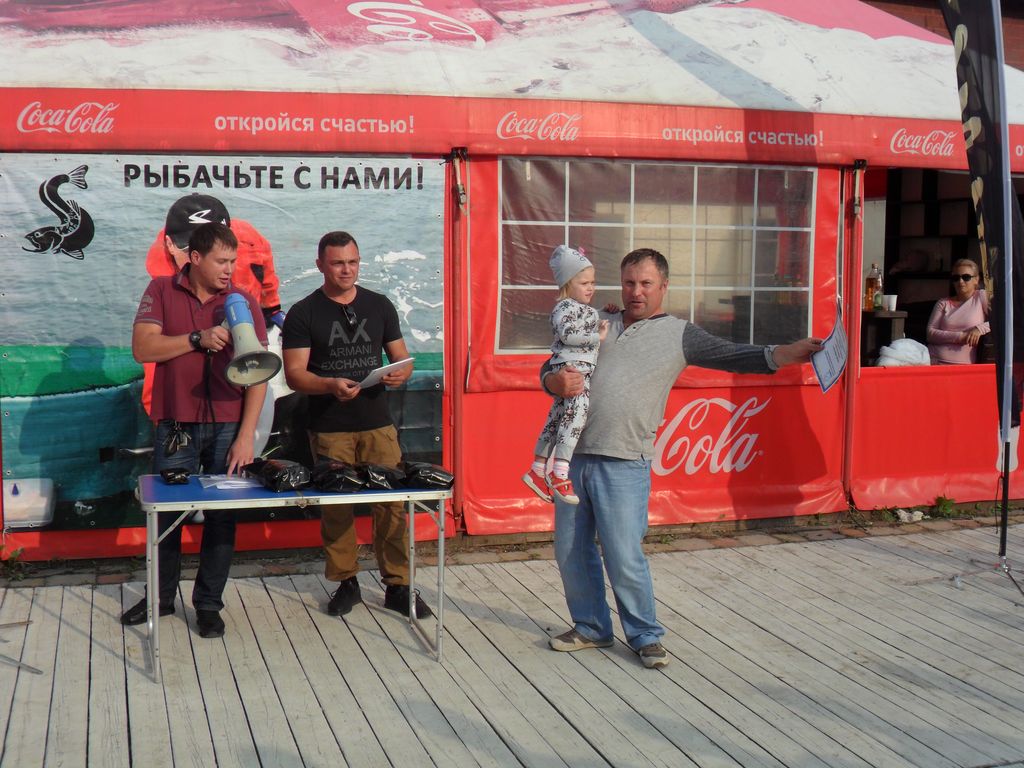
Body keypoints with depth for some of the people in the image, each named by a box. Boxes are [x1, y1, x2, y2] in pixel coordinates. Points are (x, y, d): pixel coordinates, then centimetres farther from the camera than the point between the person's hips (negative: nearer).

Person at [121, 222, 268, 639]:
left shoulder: (243, 301, 1)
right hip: (176, 425, 0)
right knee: (166, 511, 10)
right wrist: (199, 339, -19)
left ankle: (209, 603, 18)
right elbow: (142, 347, -8)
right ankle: (162, 596, 27)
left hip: (228, 428, 0)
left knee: (221, 517, 4)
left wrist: (246, 436, -10)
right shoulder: (161, 291, 3)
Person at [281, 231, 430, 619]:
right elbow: (294, 374, -5)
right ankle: (346, 583, 18)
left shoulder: (379, 306, 11)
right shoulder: (303, 314, 2)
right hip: (329, 429, -2)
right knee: (335, 507, 3)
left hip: (378, 424, 2)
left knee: (392, 503, -2)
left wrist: (400, 373, -11)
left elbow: (402, 358, 14)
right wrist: (331, 385, -24)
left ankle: (398, 586, 6)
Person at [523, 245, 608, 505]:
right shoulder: (565, 307, -10)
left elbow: (592, 327, 40)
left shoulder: (585, 308, 22)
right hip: (571, 366, -11)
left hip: (583, 368, 11)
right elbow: (567, 334, -24)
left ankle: (538, 471, 21)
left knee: (557, 417, 14)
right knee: (577, 410, -23)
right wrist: (597, 337, -16)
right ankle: (559, 474, -30)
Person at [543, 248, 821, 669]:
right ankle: (590, 627, 29)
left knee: (624, 556, -6)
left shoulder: (678, 334, 6)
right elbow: (548, 370, 14)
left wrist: (787, 354, -19)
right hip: (574, 457, 4)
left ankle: (645, 635, 15)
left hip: (623, 465, -4)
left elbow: (733, 355, -4)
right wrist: (557, 381, -11)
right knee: (571, 551, 10)